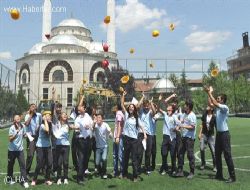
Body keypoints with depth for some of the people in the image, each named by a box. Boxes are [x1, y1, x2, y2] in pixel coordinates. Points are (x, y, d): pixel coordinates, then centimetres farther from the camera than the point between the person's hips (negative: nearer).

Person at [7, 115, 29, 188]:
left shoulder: (22, 126, -3)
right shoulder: (12, 128, -14)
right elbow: (10, 139, -20)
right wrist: (16, 133, -34)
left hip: (20, 149, 2)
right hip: (12, 150, -2)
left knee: (22, 164, -6)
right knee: (10, 165, 14)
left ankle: (24, 181, -1)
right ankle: (10, 179, 35)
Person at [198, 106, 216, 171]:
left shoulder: (214, 117, -8)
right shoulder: (204, 115, 3)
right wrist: (200, 133, 7)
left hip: (211, 135, -3)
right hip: (204, 134, 3)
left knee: (213, 151, -3)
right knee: (202, 149, 0)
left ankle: (215, 166, 13)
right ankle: (203, 164, 19)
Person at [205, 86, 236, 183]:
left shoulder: (225, 107, -15)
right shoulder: (218, 108, 9)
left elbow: (215, 103, -28)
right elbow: (211, 103, 17)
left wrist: (210, 93, -21)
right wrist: (209, 93, 10)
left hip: (224, 134, -9)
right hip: (218, 134, 9)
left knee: (227, 156, -4)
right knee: (217, 155, 13)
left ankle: (232, 176, 4)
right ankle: (219, 174, 23)